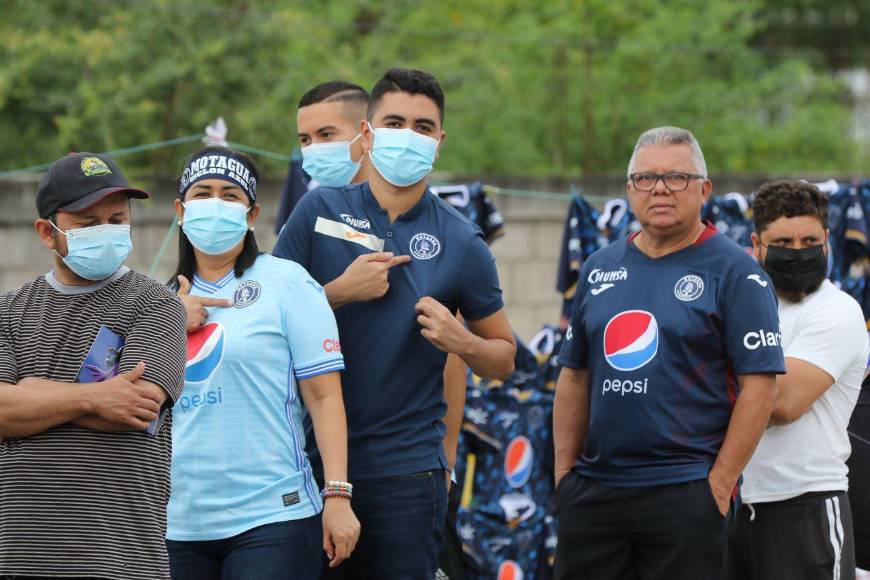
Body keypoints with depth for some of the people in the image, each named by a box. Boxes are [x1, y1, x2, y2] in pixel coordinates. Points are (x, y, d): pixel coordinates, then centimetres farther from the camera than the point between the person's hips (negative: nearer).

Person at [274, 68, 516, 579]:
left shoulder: (461, 244, 2)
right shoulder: (320, 211, 4)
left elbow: (504, 358, 10)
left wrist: (462, 341, -11)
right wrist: (341, 291, -11)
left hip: (407, 469, -1)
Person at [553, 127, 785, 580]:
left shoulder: (733, 272, -4)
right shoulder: (600, 269, 13)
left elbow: (758, 385, -9)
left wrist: (720, 484, -12)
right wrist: (564, 473, 10)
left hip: (686, 490, -5)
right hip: (594, 488, 5)